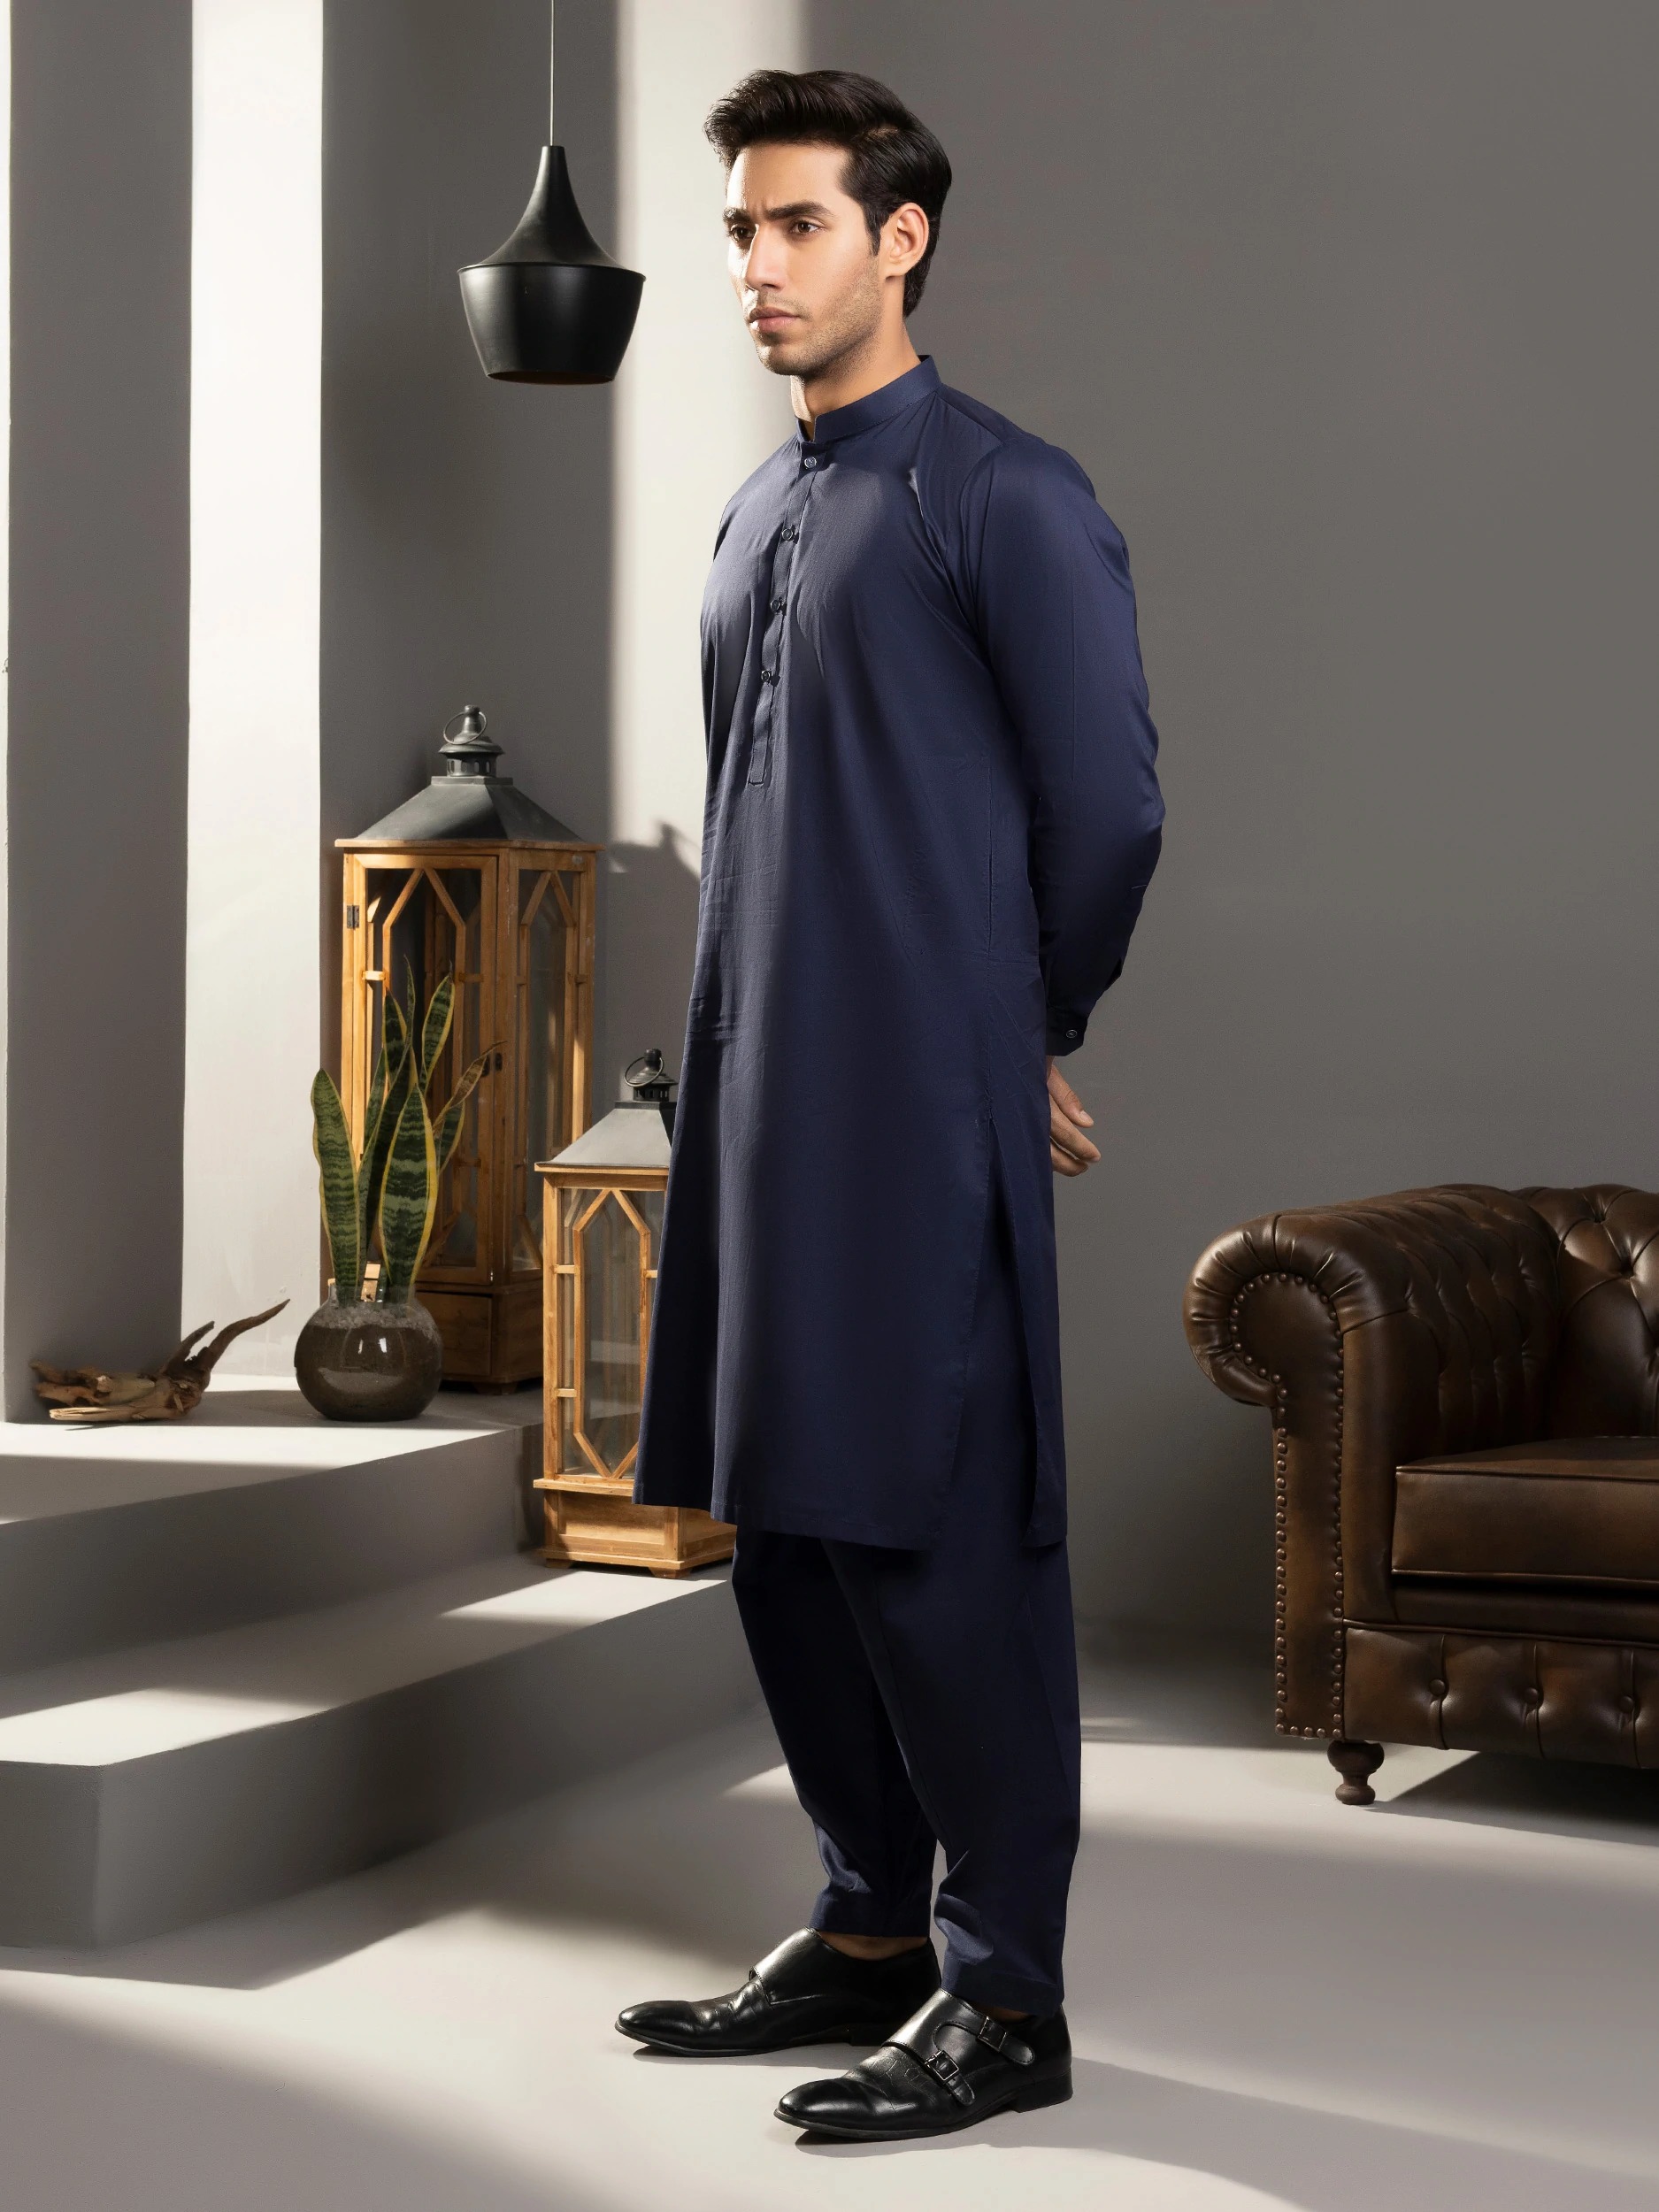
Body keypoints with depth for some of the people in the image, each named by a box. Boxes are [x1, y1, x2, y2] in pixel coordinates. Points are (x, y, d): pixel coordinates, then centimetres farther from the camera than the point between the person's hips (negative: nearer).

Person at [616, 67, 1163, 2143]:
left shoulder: (1006, 501, -8)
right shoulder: (758, 514, 17)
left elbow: (1109, 809, -7)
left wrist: (1030, 1037, 4)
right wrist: (741, 1046, 18)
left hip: (922, 1112, -8)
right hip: (758, 1099, 8)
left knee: (938, 1546, -5)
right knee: (784, 1530, 12)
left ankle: (1004, 1998, 5)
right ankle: (871, 1932, 24)